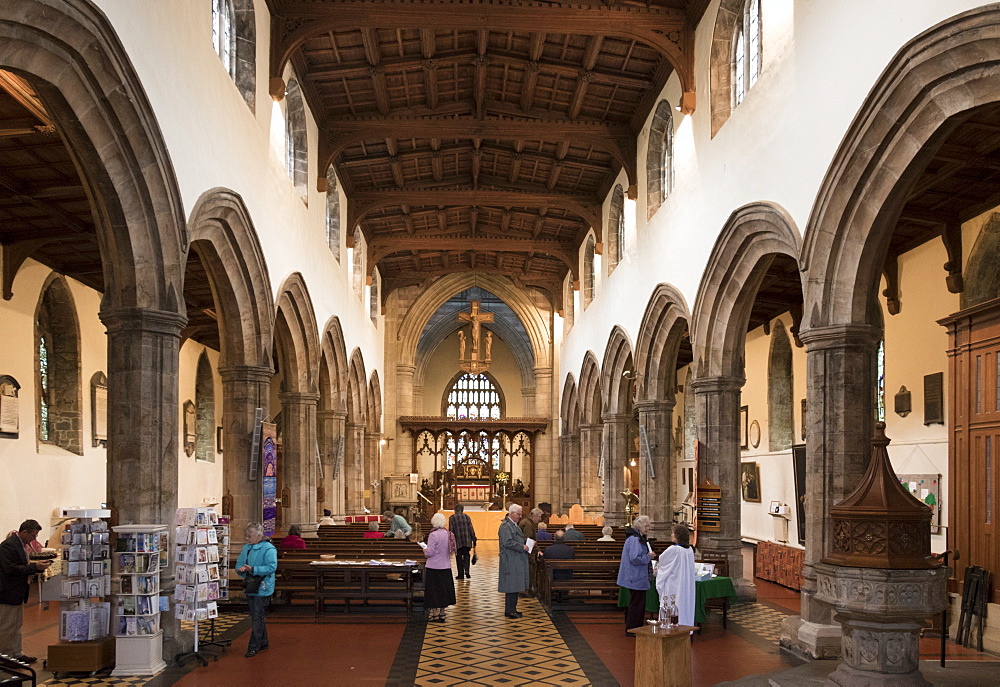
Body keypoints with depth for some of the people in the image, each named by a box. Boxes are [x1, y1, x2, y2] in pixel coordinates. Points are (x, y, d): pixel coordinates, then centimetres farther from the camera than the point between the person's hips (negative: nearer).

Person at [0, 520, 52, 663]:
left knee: (17, 625, 17)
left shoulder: (21, 544, 11)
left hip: (17, 593, 10)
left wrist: (38, 566, 2)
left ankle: (16, 654, 25)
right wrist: (34, 567, -25)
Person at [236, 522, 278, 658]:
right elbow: (239, 563, 16)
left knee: (257, 618, -6)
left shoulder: (268, 549, -13)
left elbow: (272, 567, -22)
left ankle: (254, 647, 0)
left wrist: (253, 569, -28)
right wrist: (240, 569, -9)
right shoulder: (246, 548, 12)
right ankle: (263, 642, 28)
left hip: (262, 589, -8)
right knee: (255, 617, 16)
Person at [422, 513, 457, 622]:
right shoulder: (448, 534, 2)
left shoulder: (433, 535, -19)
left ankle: (435, 615, 8)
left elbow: (429, 552, -18)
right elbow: (451, 550, 11)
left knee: (434, 592, 3)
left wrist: (425, 550, 2)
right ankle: (442, 614, 21)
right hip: (446, 567, 7)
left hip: (434, 568, -7)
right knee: (443, 590, 14)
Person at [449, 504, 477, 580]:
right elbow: (471, 529, 5)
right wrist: (474, 539, 9)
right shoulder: (467, 516, 7)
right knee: (466, 555, 13)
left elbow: (451, 531, -5)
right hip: (467, 541, 3)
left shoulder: (452, 518, -1)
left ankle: (461, 574, 7)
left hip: (458, 541, -2)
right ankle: (466, 571, -5)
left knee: (459, 557, 6)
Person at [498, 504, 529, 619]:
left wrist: (528, 540, 7)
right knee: (512, 585, -5)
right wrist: (522, 547, -20)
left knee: (515, 585, 12)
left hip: (517, 561, 10)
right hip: (510, 561, -10)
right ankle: (509, 611, 1)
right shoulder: (505, 526, -15)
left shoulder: (514, 525, 16)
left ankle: (512, 609, 19)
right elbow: (508, 542, -23)